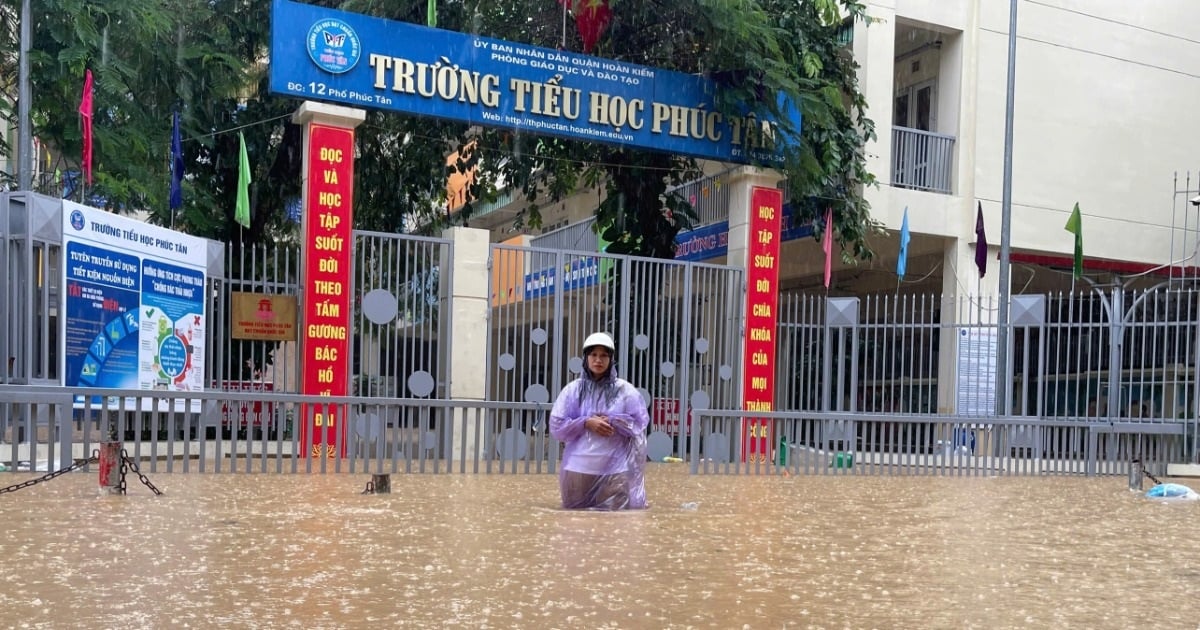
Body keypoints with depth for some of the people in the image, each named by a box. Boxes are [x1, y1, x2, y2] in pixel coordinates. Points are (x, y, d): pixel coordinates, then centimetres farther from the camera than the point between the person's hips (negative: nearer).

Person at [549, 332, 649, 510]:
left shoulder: (624, 389, 1)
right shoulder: (572, 389, 2)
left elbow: (640, 423, -2)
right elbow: (556, 427, -2)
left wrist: (611, 422, -15)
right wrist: (586, 423, -15)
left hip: (614, 469, -2)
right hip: (578, 468, 2)